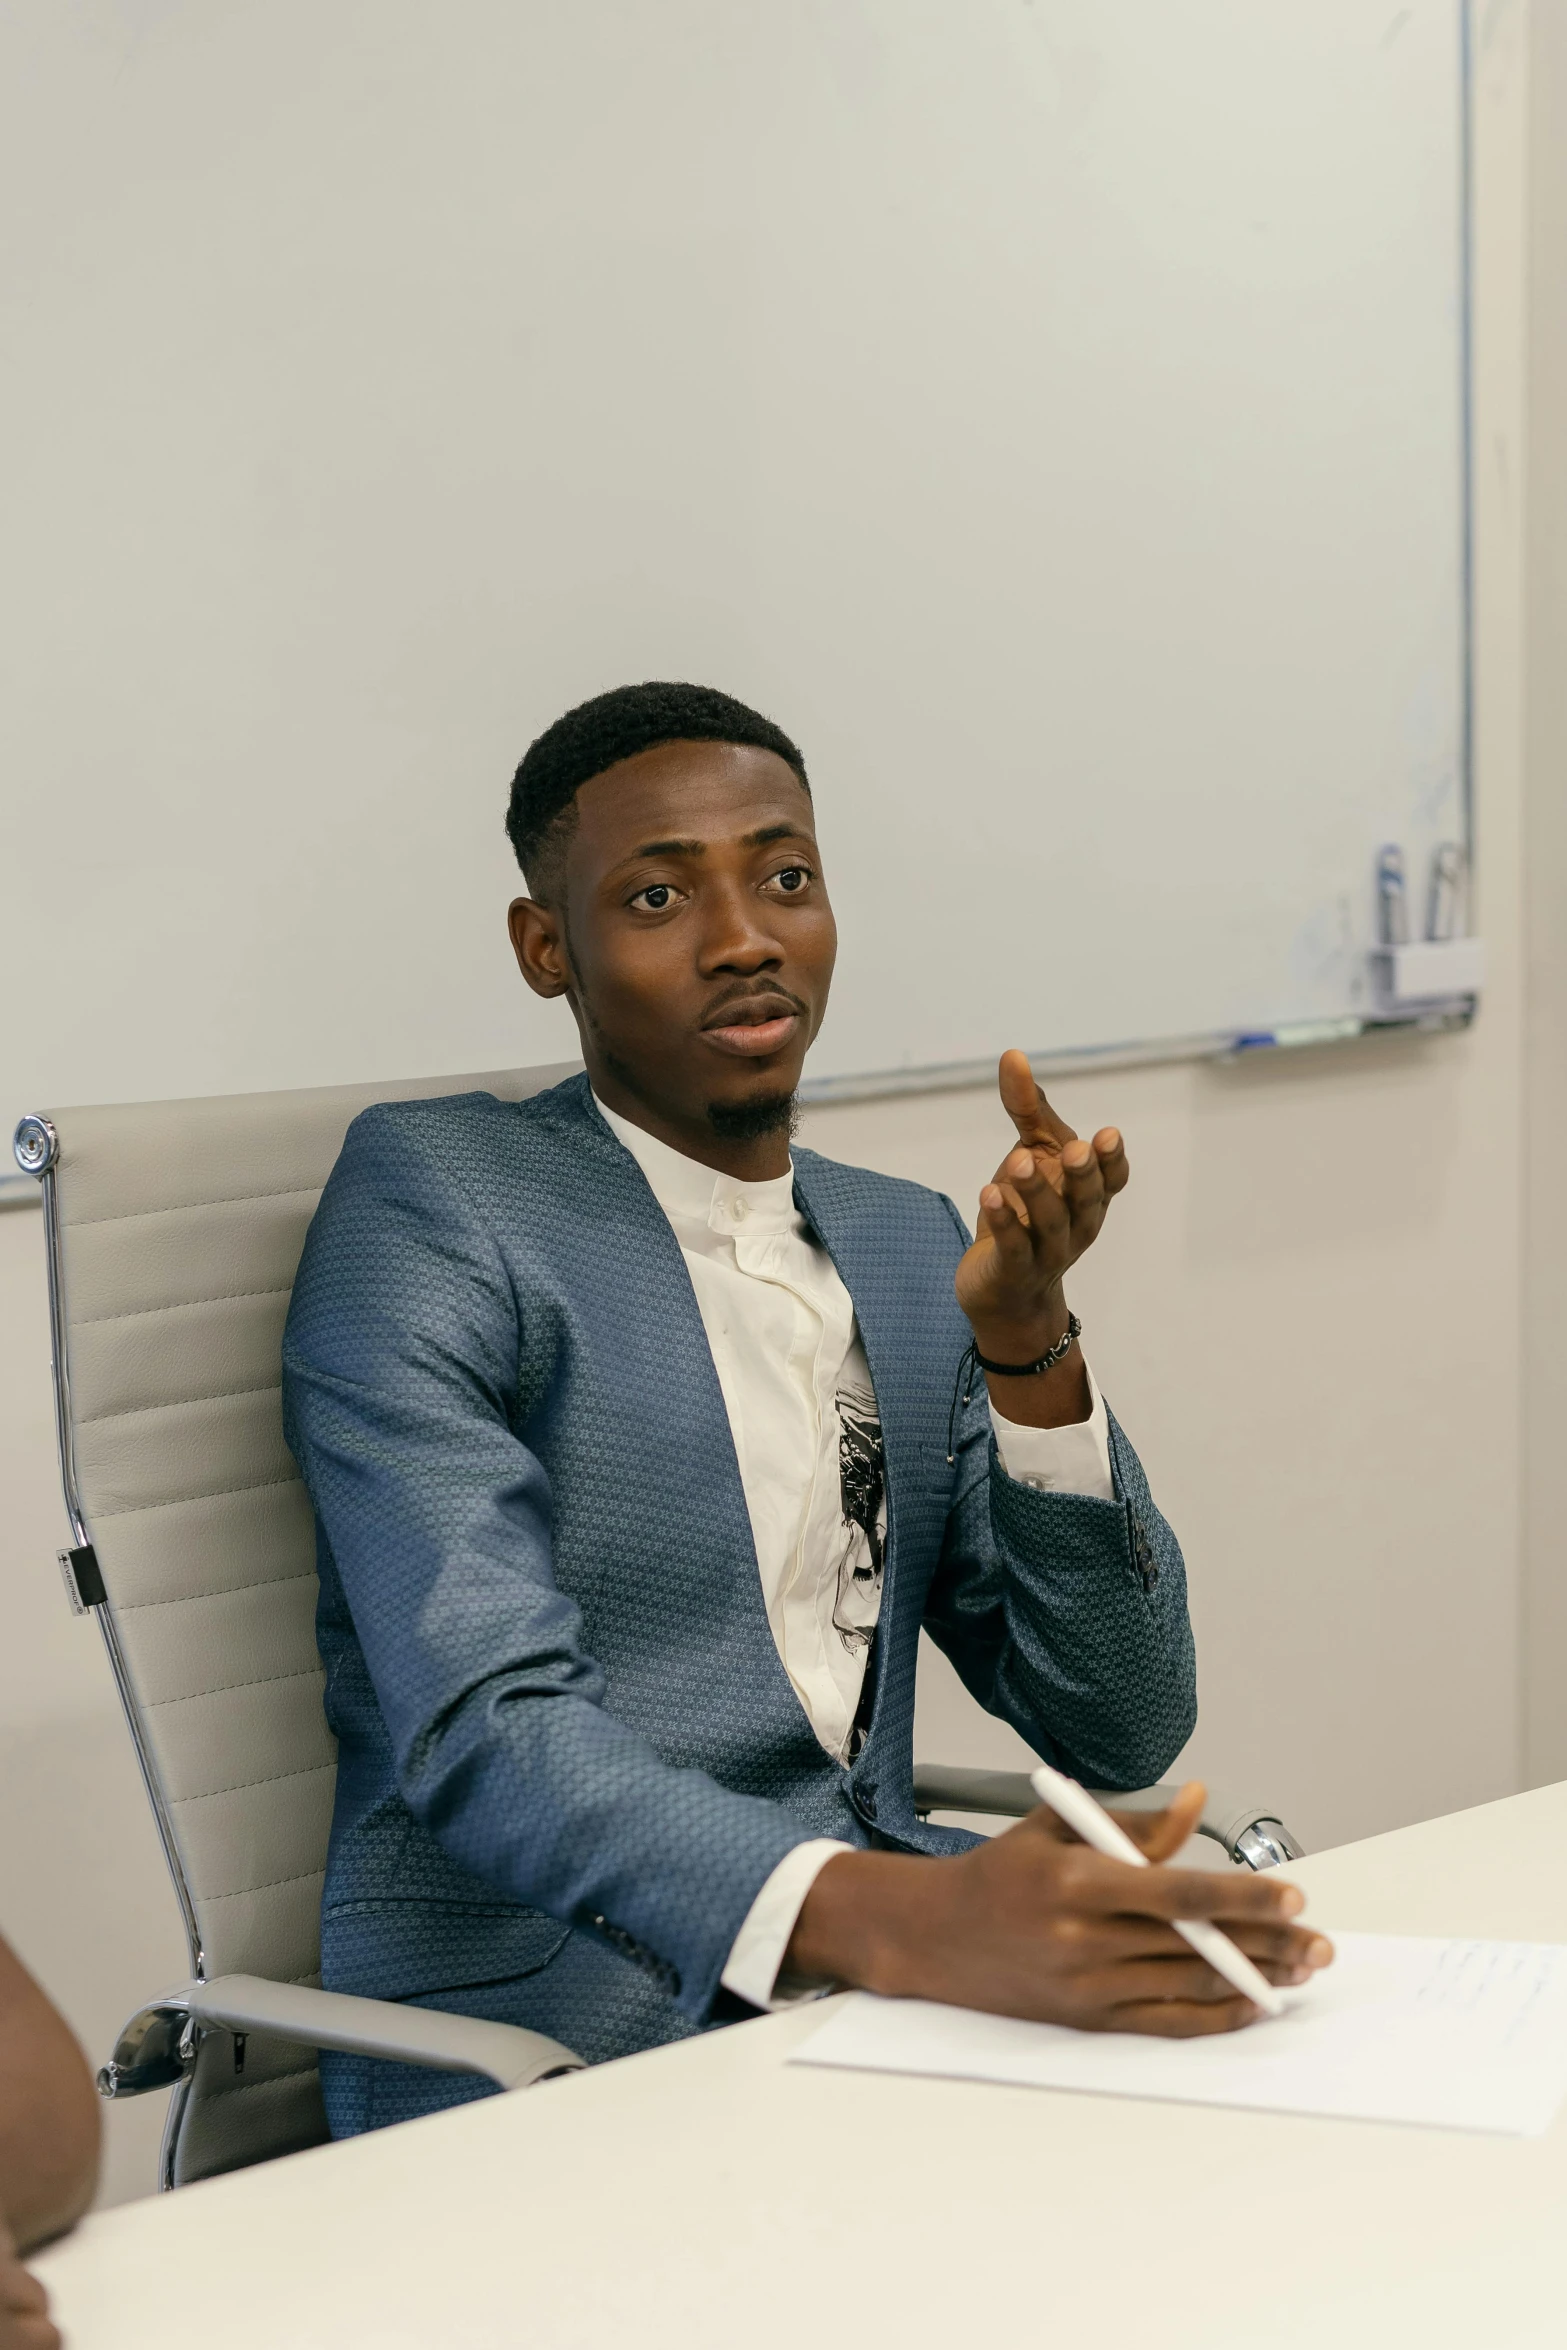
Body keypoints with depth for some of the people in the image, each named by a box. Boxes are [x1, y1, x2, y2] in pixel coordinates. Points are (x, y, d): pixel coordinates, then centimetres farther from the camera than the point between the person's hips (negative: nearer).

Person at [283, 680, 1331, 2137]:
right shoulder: (427, 1195, -5)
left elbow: (1120, 1736, 9)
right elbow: (484, 1728, -20)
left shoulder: (910, 1246, 16)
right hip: (547, 2051, -7)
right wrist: (900, 1915, -37)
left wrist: (1027, 1342, -7)